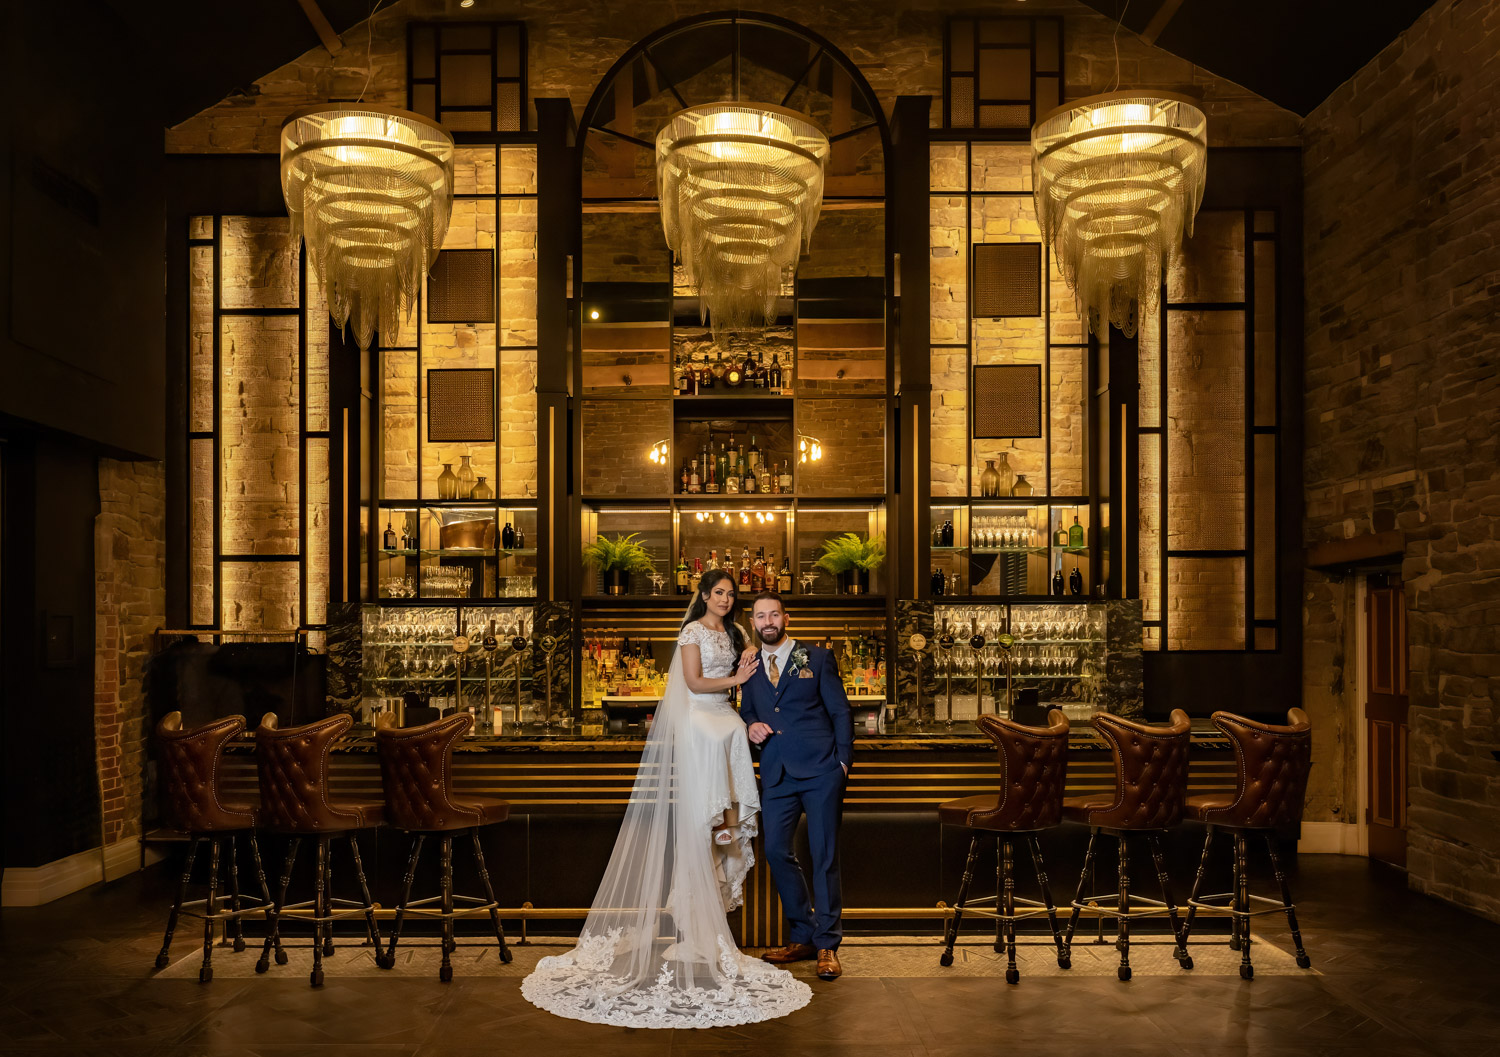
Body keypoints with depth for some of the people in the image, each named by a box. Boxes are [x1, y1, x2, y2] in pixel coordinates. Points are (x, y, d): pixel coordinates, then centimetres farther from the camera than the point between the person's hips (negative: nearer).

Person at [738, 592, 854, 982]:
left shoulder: (817, 658, 4)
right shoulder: (750, 665, 14)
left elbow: (841, 712, 3)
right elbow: (746, 712, 24)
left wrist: (843, 760, -5)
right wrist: (750, 727, 1)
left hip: (821, 772, -4)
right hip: (777, 773, 4)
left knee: (824, 855, -2)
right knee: (776, 851, 2)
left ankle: (827, 945, 7)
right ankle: (802, 938, 18)